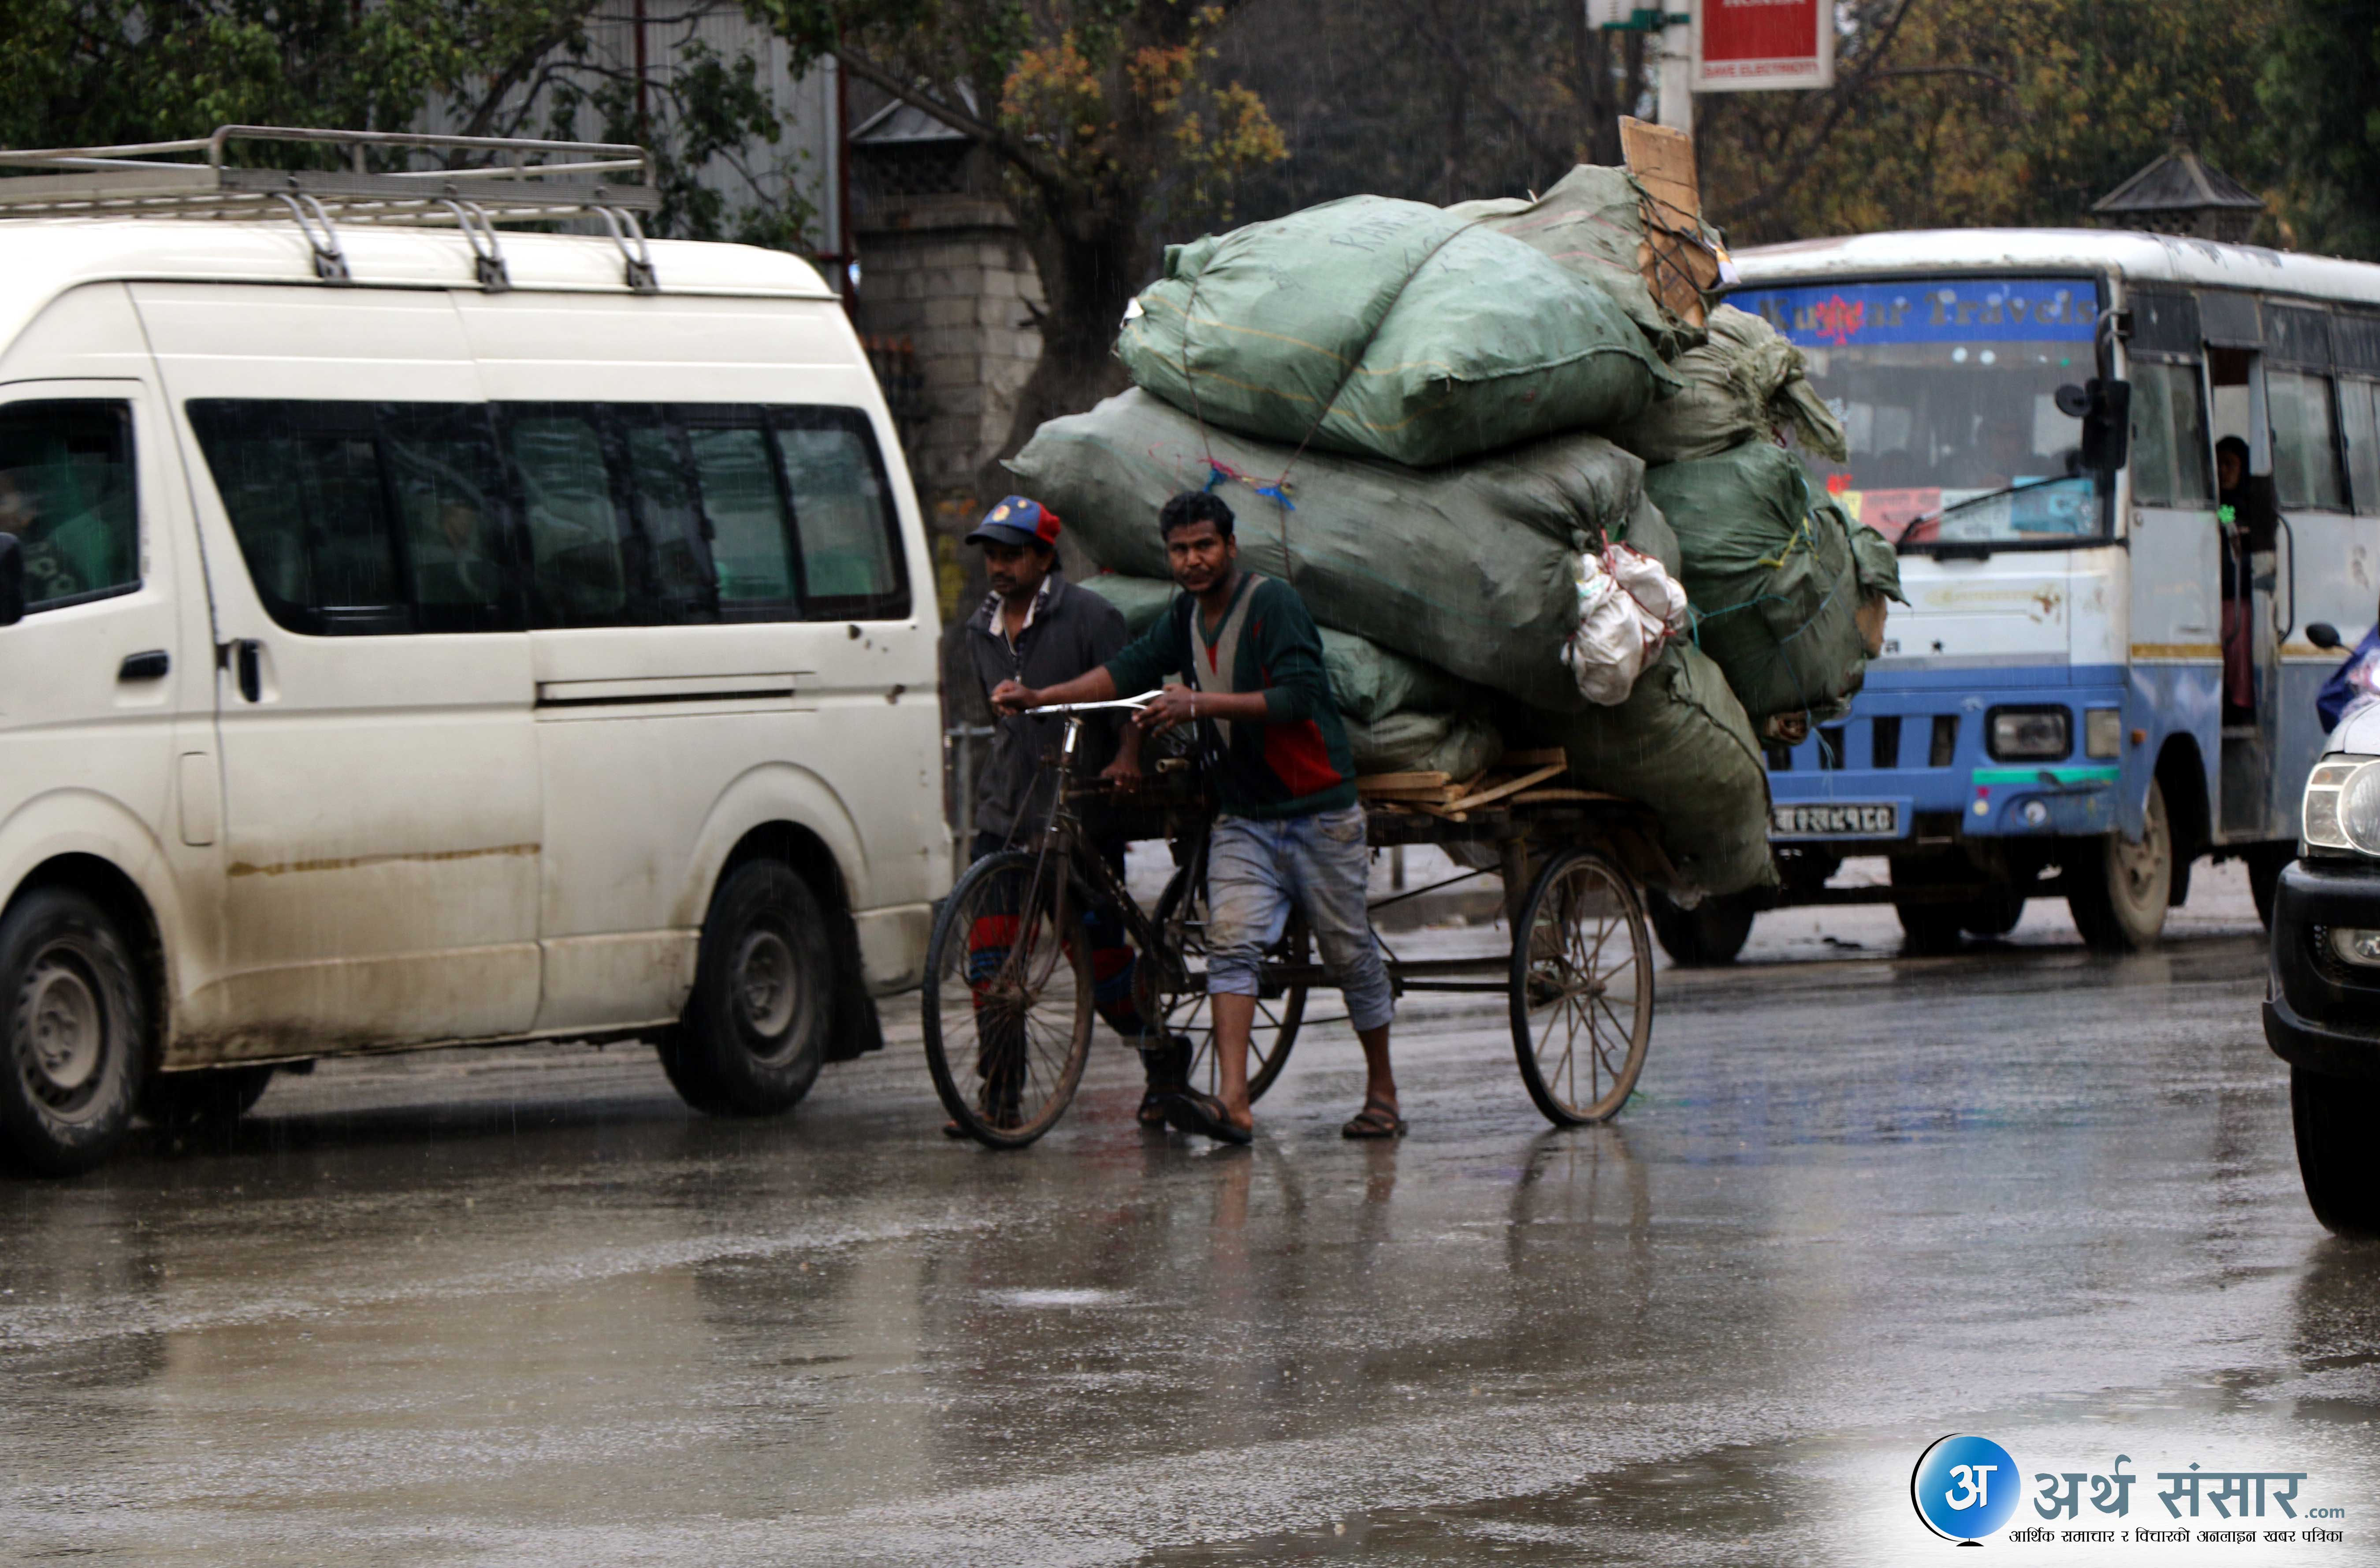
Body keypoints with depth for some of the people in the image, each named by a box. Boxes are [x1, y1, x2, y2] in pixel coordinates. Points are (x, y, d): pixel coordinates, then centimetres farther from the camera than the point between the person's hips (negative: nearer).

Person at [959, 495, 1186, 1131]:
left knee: (1098, 953, -3)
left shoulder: (1090, 616, -6)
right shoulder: (982, 628, 14)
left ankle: (1164, 1055, 21)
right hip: (1006, 814, 5)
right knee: (988, 947, -7)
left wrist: (1128, 758, -26)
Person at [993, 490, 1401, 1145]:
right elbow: (1131, 668, 5)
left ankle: (1382, 1092, 21)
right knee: (1230, 946, -13)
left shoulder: (1274, 605, -14)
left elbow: (1297, 697, -24)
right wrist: (1041, 696, -7)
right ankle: (1233, 1103, -24)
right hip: (1242, 819, 5)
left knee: (1351, 955, 5)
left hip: (1318, 813, -5)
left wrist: (1200, 705, -31)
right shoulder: (1187, 617, 9)